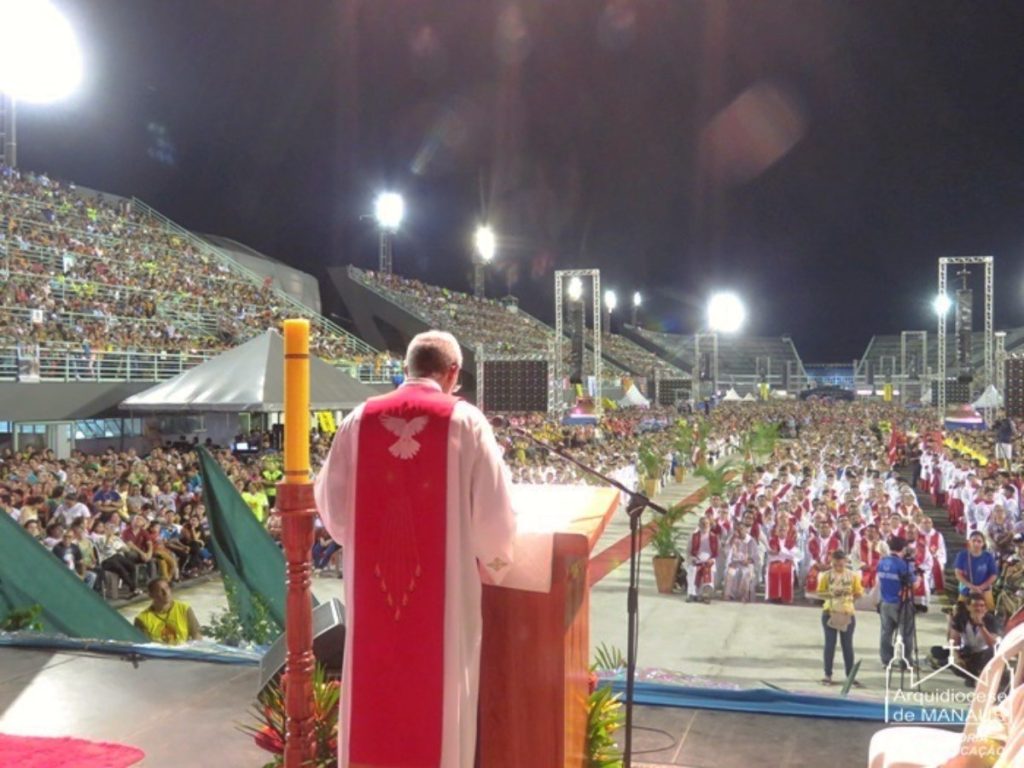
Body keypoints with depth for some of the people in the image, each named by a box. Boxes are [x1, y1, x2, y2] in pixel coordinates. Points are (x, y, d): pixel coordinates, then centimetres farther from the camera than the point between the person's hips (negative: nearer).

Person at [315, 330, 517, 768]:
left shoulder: (359, 420, 2)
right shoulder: (465, 422, -7)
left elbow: (330, 501, 7)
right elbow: (493, 509, -8)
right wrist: (493, 564, 10)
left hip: (372, 585, 3)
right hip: (443, 588, -3)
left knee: (375, 685, 14)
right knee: (437, 688, 8)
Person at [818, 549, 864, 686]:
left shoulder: (853, 575, -1)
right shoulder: (826, 575, -3)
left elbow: (858, 592, 4)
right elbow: (820, 592, 2)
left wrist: (849, 596, -14)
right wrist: (831, 594, -16)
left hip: (847, 613, 1)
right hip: (829, 612, 0)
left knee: (847, 645, 6)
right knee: (830, 643, 4)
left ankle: (850, 675, 12)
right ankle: (828, 675, 12)